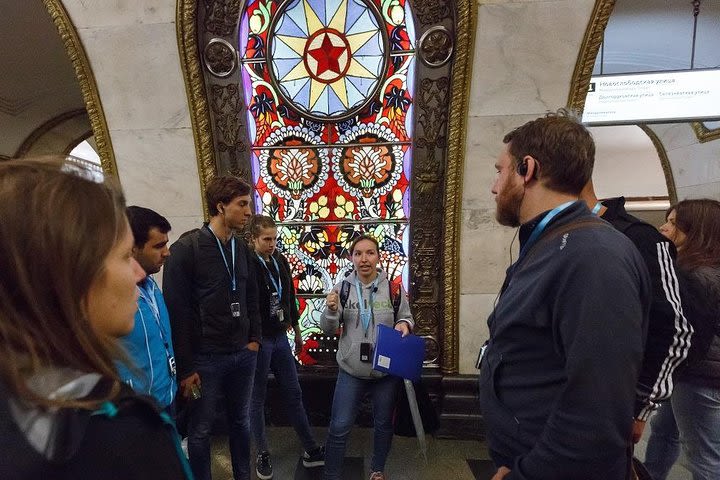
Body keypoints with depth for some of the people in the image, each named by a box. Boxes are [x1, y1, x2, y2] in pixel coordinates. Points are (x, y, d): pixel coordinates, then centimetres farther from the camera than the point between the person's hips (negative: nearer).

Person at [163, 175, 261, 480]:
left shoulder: (242, 249, 5)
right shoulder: (185, 249, -13)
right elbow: (176, 311, -14)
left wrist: (254, 338, 5)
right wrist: (185, 367, -12)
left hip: (243, 355, 6)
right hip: (205, 358, -5)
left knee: (241, 421, 20)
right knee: (201, 430, 14)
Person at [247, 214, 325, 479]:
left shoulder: (280, 261, 3)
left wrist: (297, 330, 17)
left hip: (280, 336, 6)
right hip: (258, 339, -6)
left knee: (293, 394, 14)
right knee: (258, 398, 12)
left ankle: (311, 450, 27)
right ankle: (262, 454, 32)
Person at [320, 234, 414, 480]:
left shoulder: (394, 287, -8)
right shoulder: (343, 288, -6)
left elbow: (406, 318, 4)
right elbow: (329, 330, -3)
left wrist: (404, 324, -19)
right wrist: (331, 310, -23)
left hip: (387, 369, 1)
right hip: (351, 369, 0)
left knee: (383, 424, 20)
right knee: (339, 427, 5)